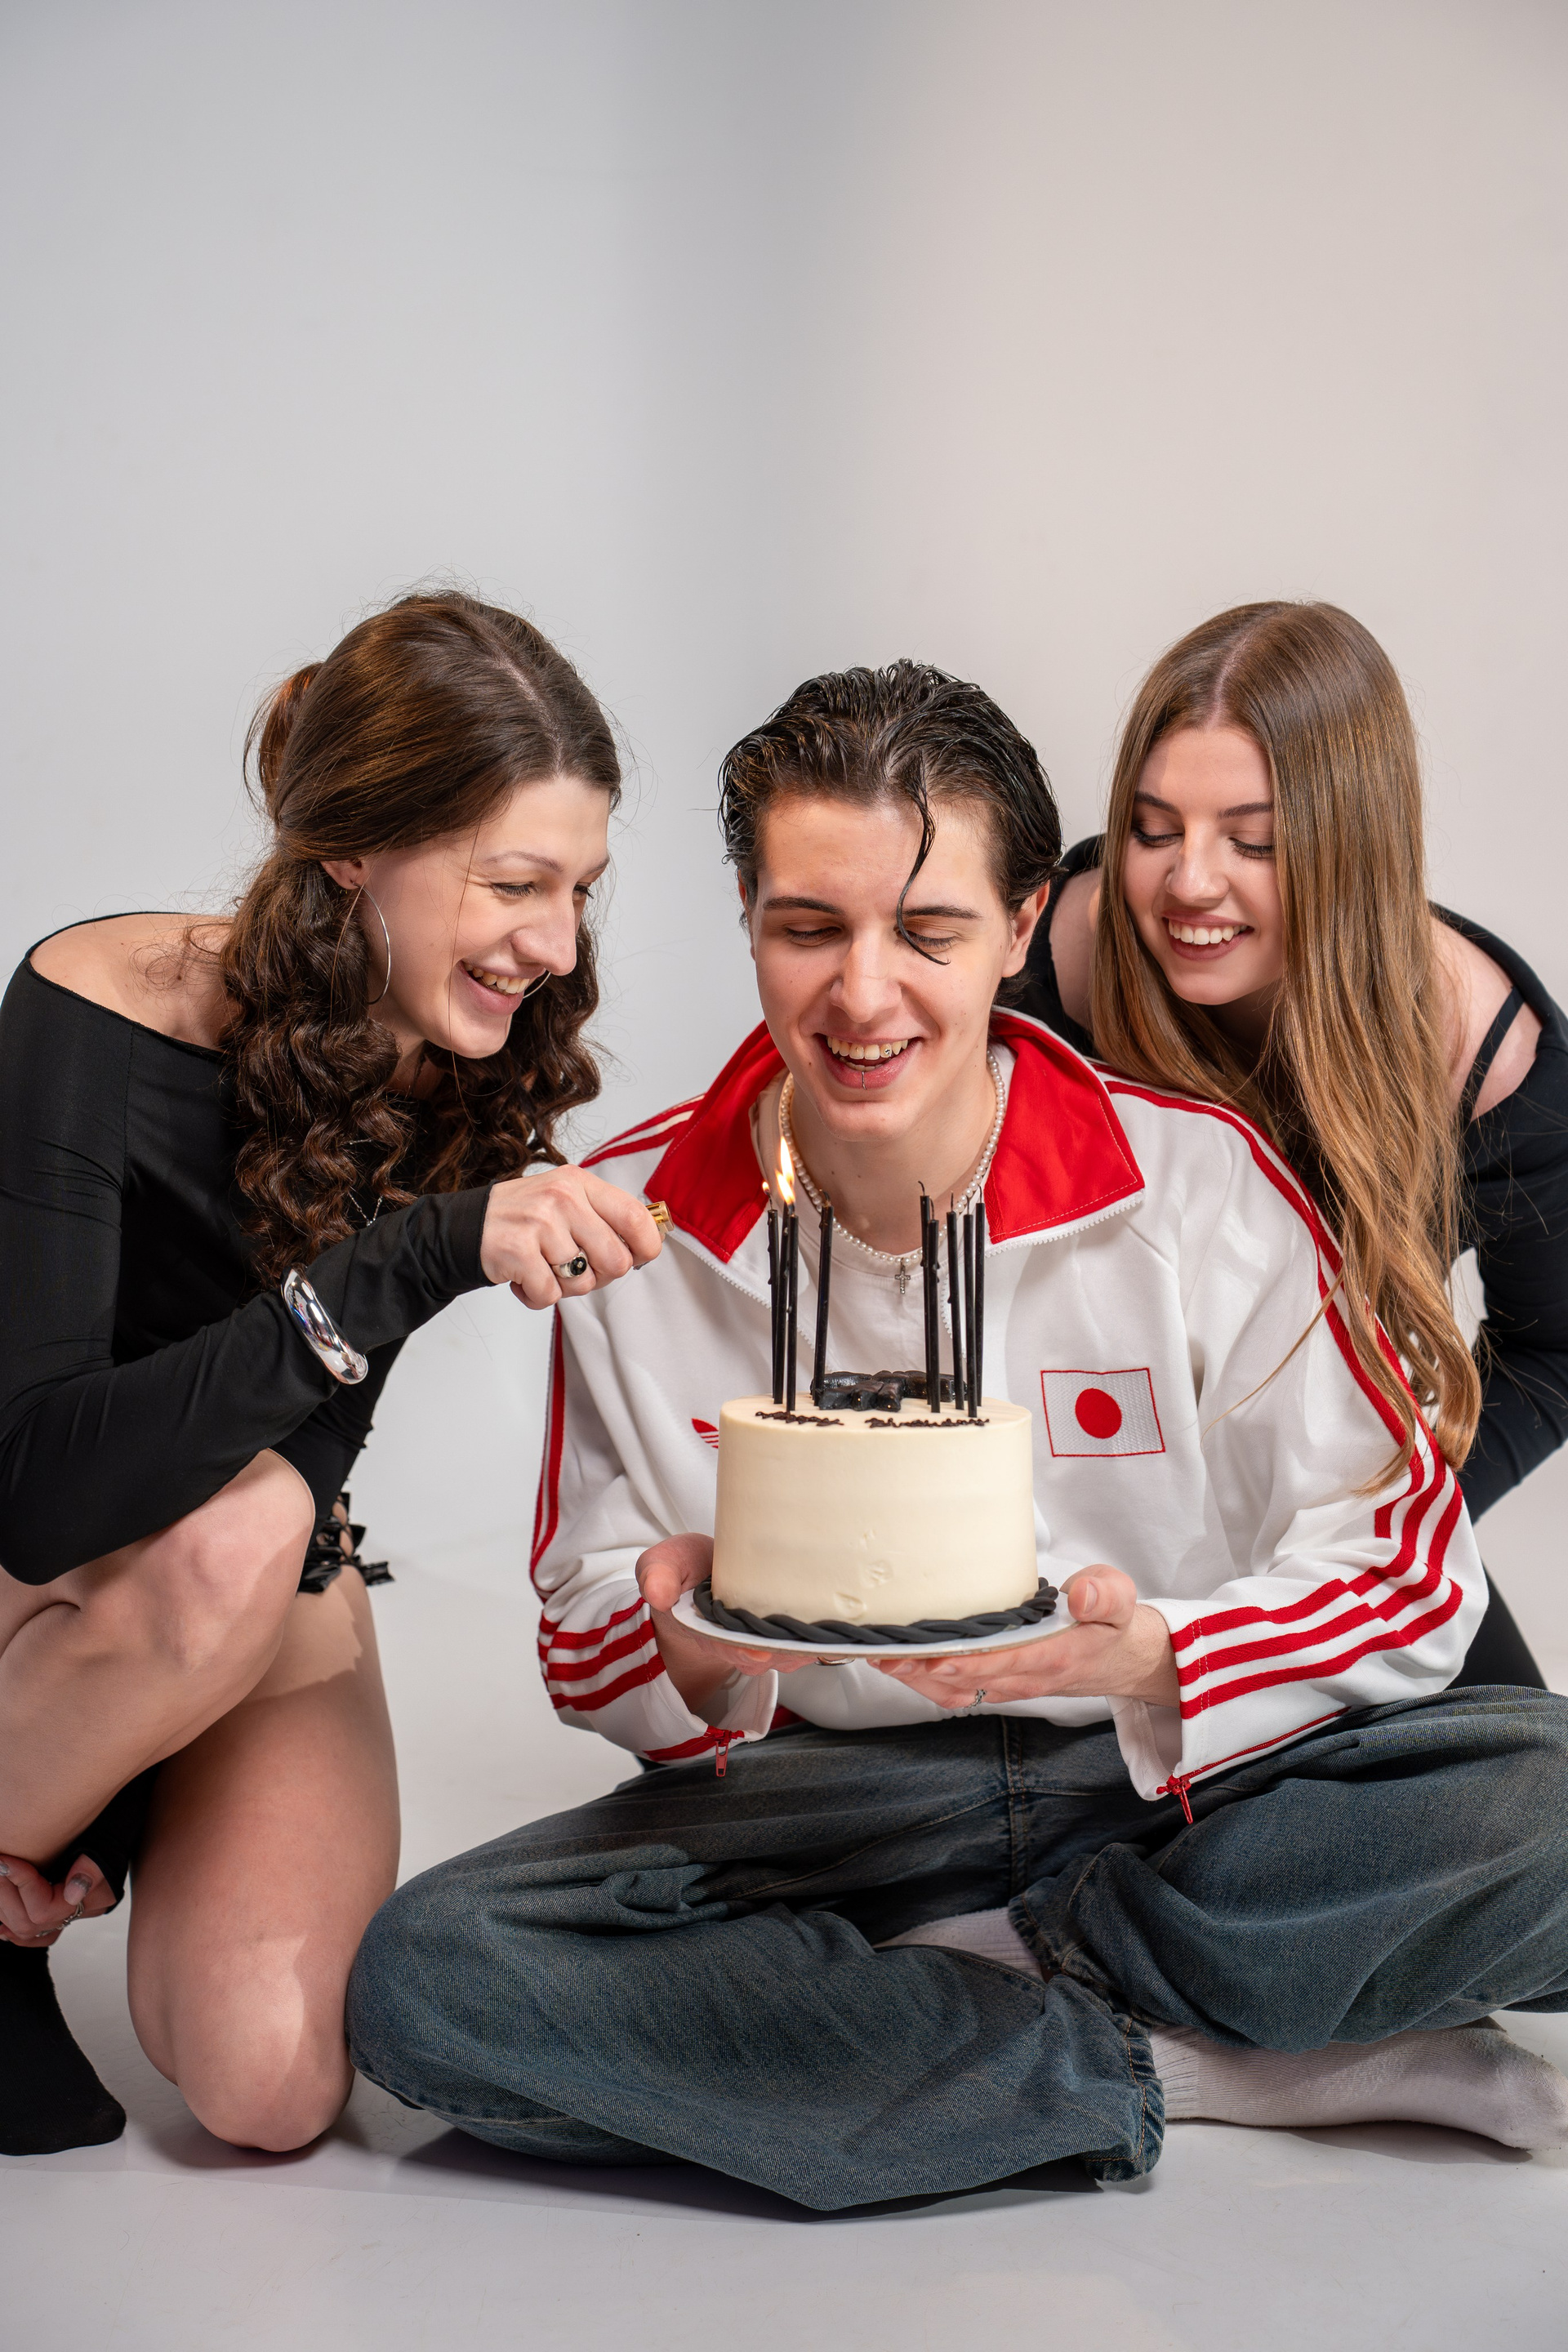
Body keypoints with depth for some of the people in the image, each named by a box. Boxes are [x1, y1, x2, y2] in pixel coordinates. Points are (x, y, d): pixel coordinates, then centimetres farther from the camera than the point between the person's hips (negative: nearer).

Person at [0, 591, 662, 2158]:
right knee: (230, 1530, -38)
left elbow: (320, 1409, -3)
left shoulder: (488, 1063, -13)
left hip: (275, 1613, 4)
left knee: (274, 2093, -16)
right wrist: (415, 1261, -46)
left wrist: (132, 1795, -7)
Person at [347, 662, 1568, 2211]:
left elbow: (1410, 1563, -6)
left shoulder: (1199, 1182, -10)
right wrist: (697, 1648, -24)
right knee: (425, 1979, -26)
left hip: (1174, 1784, -1)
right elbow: (590, 1649, 1)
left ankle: (963, 1972, -13)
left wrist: (1153, 1656, -26)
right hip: (821, 1800, 2)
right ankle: (1185, 2060, -17)